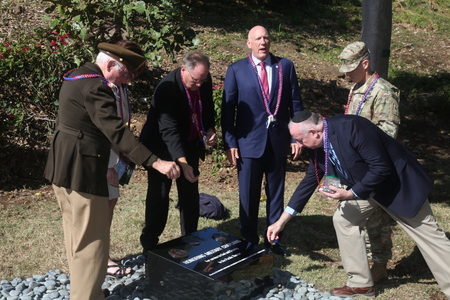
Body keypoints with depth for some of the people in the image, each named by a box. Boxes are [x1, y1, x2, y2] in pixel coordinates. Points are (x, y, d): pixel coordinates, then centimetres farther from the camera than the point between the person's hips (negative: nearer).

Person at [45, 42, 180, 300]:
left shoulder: (79, 76, 13)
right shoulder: (94, 85, -20)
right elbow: (117, 131, -29)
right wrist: (156, 162, -32)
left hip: (63, 166, 11)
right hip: (81, 170, -11)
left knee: (77, 234, 20)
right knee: (92, 239, -2)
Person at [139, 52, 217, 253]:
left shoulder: (205, 80, -8)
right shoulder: (167, 87, -28)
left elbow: (208, 108, 11)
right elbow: (169, 130, -32)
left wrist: (209, 129, -8)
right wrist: (183, 163, -40)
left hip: (189, 145, 6)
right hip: (163, 146, -6)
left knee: (190, 196, 10)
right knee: (159, 195, -1)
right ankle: (150, 245, 14)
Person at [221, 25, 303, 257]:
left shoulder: (285, 66, 5)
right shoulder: (236, 70, 1)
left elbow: (295, 103, 5)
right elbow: (227, 109, -1)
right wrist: (230, 143, -7)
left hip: (279, 141, 2)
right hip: (249, 142, -1)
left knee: (276, 193, 13)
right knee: (248, 195, 6)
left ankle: (274, 239, 27)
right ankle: (249, 241, 22)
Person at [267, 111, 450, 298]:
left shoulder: (352, 127, -32)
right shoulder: (317, 146, -7)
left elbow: (382, 168, -31)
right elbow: (309, 181, 3)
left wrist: (350, 194, -29)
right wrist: (281, 221, 4)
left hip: (398, 182, -7)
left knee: (427, 234, 1)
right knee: (343, 219, 0)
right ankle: (360, 284, 11)